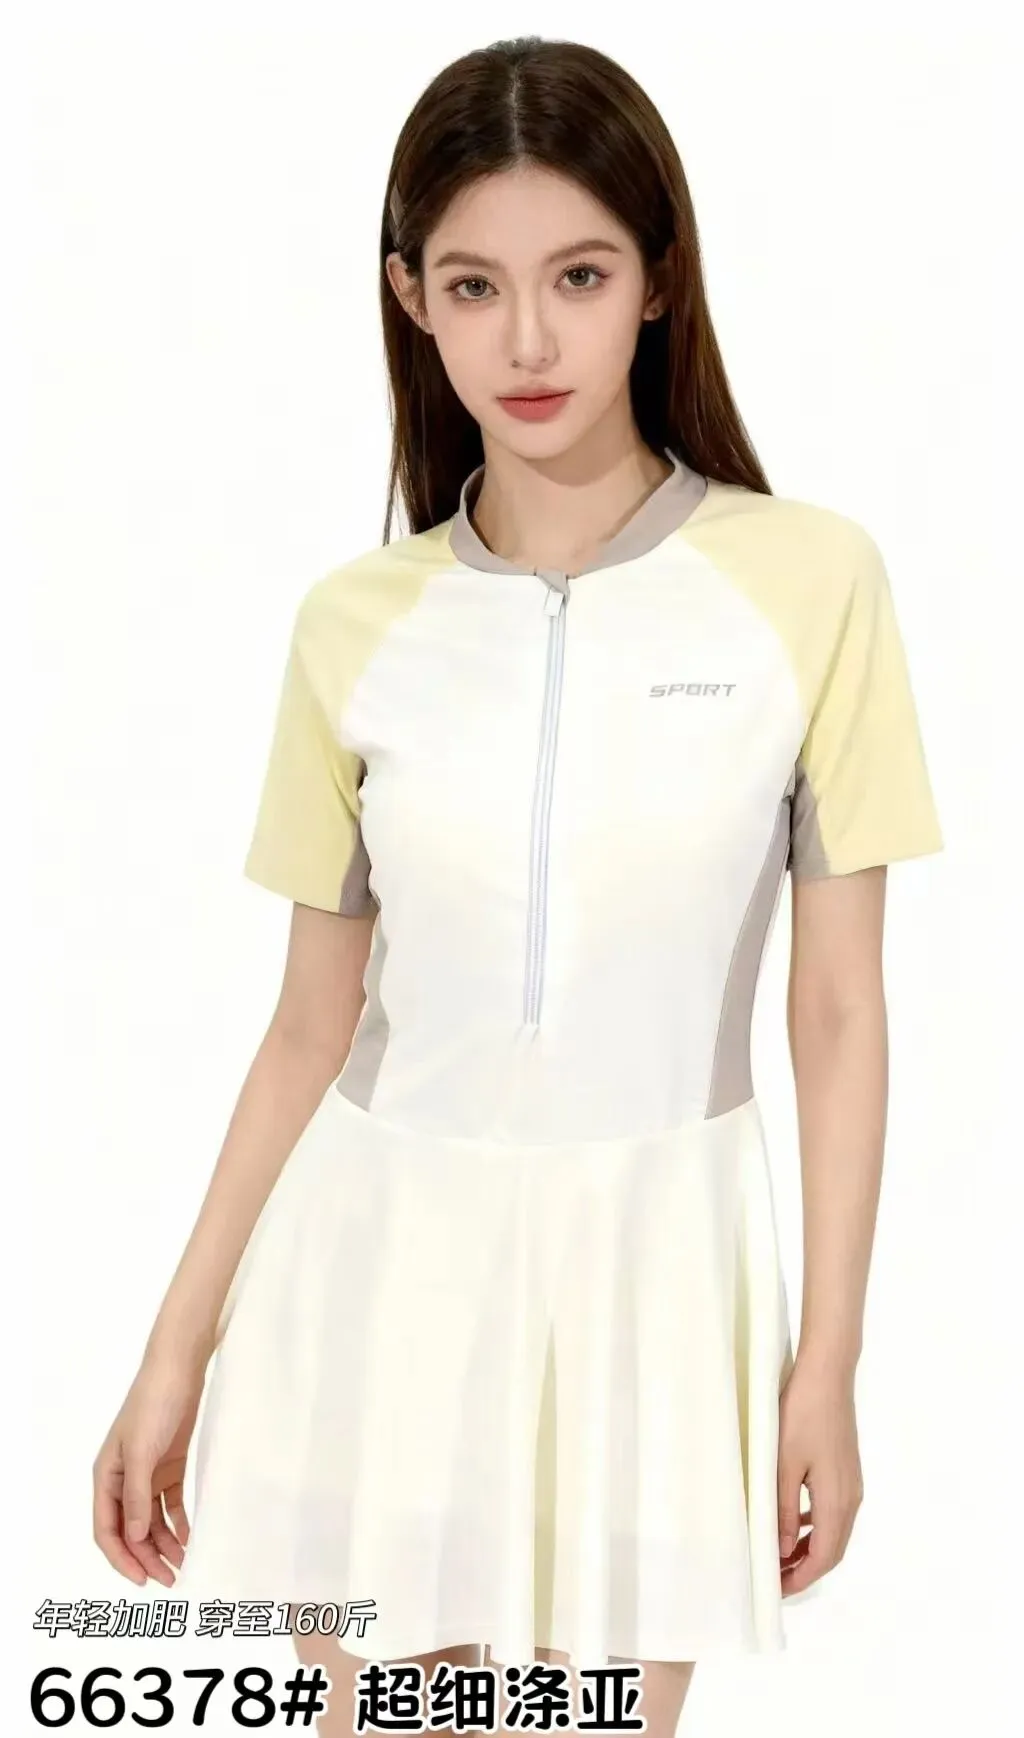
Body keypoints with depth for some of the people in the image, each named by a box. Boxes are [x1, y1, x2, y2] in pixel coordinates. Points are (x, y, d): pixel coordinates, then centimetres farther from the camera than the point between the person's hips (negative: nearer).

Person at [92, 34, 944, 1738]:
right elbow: (309, 1026, 4)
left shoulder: (809, 579, -9)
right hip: (388, 1253, 2)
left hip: (650, 1264, -1)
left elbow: (840, 1010, -4)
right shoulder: (354, 622, -2)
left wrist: (828, 1362, -2)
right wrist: (177, 1349, 6)